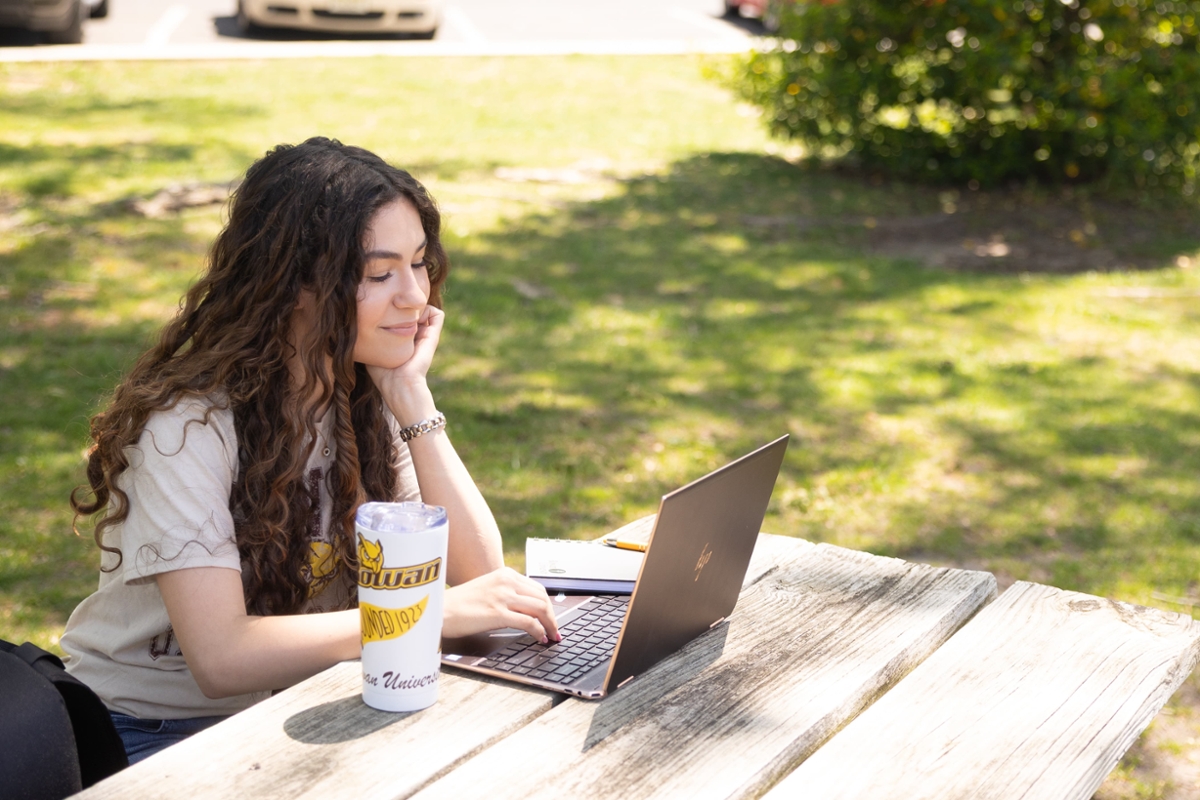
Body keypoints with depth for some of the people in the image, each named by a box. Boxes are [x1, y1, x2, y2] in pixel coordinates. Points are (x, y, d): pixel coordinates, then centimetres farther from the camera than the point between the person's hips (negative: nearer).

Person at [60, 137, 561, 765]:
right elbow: (219, 656, -30)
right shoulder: (189, 424, -22)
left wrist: (410, 395, -15)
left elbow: (476, 570, -8)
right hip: (152, 732, -6)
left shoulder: (365, 396, -2)